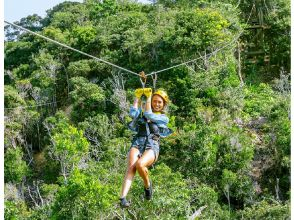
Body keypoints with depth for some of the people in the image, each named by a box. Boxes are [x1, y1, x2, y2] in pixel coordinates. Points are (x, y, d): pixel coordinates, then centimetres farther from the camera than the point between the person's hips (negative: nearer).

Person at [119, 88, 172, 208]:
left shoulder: (164, 118, 15)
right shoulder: (142, 111, 23)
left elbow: (149, 115, -3)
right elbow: (133, 113, 0)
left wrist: (148, 97, 5)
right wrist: (137, 97, 10)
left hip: (152, 146, -2)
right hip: (137, 144, 2)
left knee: (139, 164, -34)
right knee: (131, 167, -29)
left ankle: (147, 184, -3)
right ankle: (123, 198, -43)